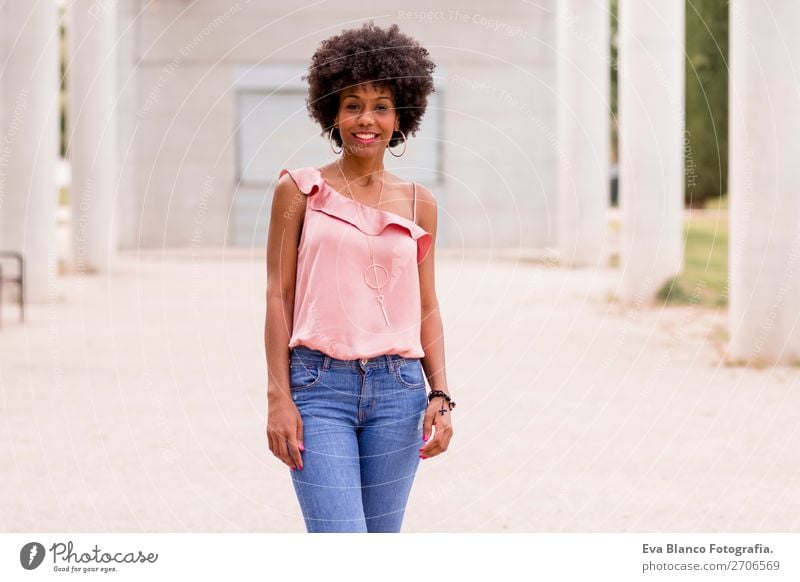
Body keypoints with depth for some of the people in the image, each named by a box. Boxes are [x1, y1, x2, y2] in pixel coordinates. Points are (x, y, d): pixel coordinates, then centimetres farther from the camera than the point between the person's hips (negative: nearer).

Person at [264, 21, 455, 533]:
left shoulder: (418, 204, 10)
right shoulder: (300, 191, 3)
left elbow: (427, 309, 13)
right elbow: (279, 297, 1)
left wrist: (440, 395, 1)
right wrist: (279, 398, -6)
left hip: (397, 391, 3)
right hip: (319, 386, -3)